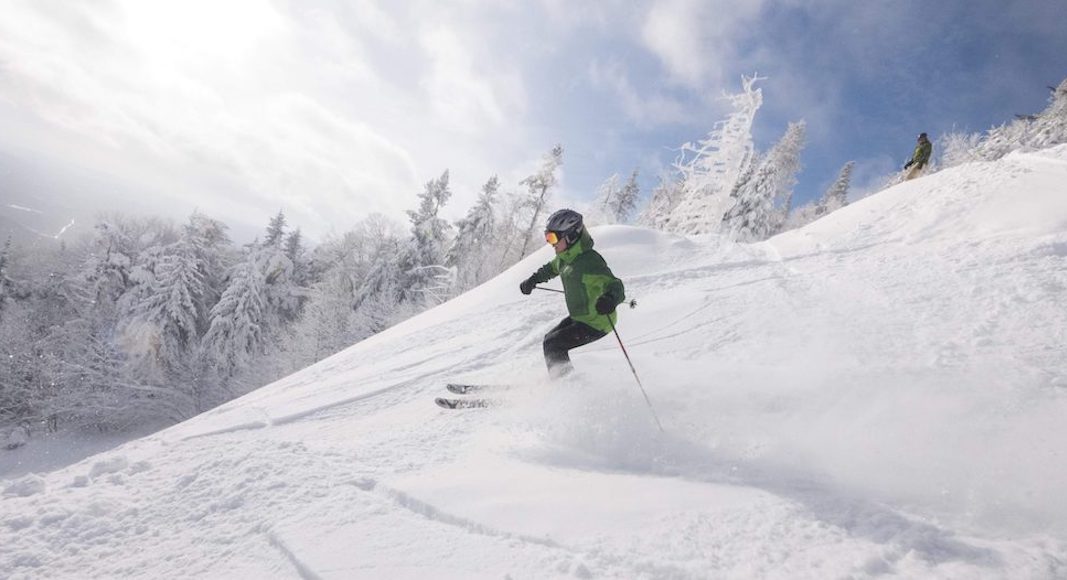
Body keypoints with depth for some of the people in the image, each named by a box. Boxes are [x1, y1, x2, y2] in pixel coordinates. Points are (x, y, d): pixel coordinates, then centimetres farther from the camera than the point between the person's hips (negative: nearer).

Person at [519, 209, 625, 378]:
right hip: (579, 317, 10)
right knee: (550, 338, 19)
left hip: (597, 324, -9)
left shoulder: (589, 262, -28)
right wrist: (534, 279, 28)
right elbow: (552, 268, 23)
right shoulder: (565, 257, -1)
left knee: (553, 344, -13)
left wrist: (610, 299, -55)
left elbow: (616, 287, -34)